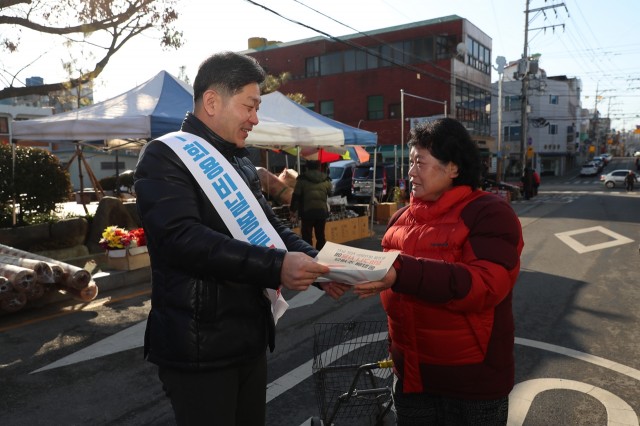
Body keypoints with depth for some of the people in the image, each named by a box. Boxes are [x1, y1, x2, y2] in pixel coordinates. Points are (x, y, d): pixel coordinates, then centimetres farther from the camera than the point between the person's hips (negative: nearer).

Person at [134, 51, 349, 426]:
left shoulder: (241, 164, 14)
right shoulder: (165, 157, -12)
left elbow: (268, 225, 14)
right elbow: (183, 239, -26)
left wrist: (313, 262, -4)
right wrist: (276, 266, -30)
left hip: (250, 337, 8)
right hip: (198, 347, -8)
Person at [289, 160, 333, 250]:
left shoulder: (302, 179, -3)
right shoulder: (326, 180, 7)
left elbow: (296, 197, -4)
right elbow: (330, 194, 18)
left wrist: (293, 211, 3)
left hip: (307, 212, -4)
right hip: (322, 212, 4)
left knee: (307, 237, 0)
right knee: (321, 236, 14)